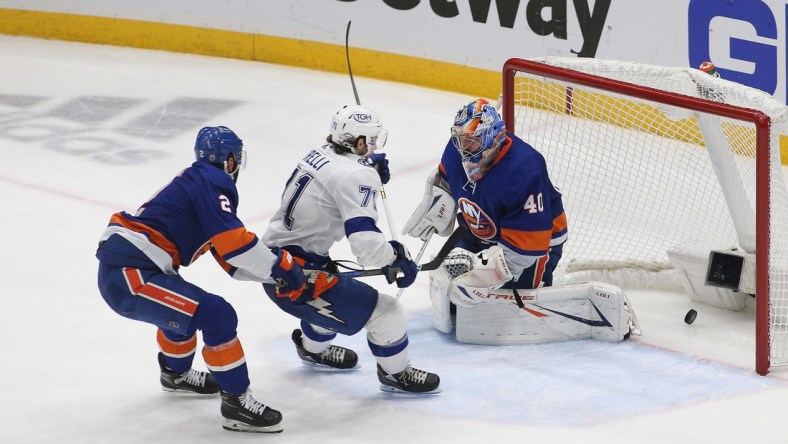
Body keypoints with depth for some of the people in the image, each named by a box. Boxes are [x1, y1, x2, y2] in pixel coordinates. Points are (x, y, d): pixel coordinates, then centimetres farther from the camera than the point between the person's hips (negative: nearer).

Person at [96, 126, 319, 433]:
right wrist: (280, 265, -9)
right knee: (216, 314, -14)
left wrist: (286, 270, 12)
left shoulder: (195, 180, 22)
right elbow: (232, 242, -19)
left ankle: (176, 374, 53)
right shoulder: (212, 181, -6)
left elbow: (232, 263, 21)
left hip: (116, 269, 11)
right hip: (128, 276, -11)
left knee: (183, 304, 34)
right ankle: (236, 402, -7)